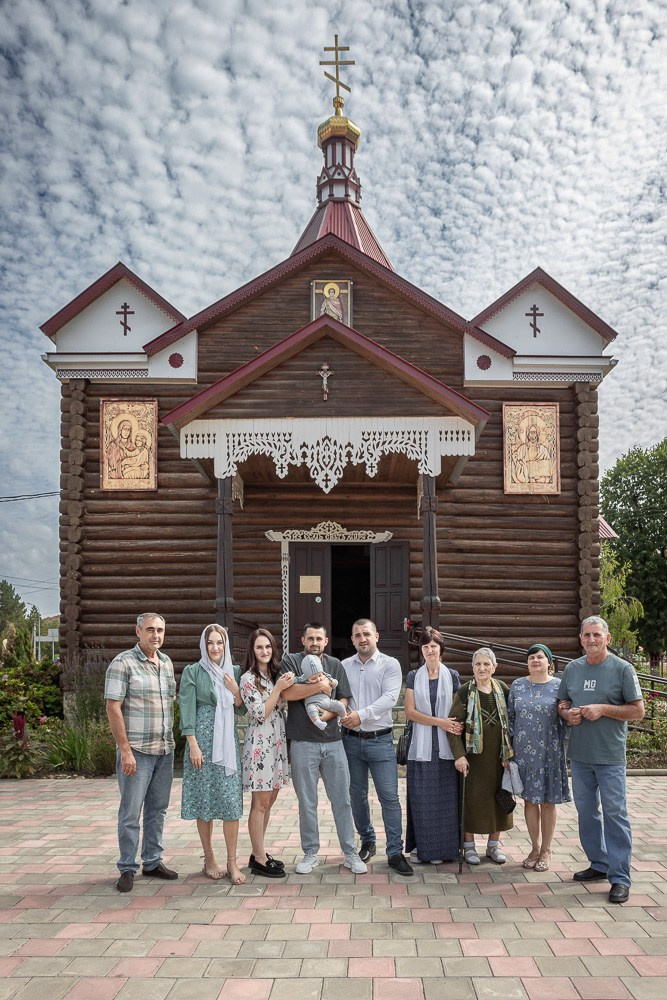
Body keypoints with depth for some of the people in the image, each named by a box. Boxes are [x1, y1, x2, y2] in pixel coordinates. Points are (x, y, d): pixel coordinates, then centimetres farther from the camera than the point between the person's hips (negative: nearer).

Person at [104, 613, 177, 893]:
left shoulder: (167, 663, 10)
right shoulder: (123, 663, -10)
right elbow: (113, 708, -13)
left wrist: (171, 740, 12)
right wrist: (125, 750, -16)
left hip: (165, 751, 6)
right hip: (136, 751, -6)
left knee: (157, 809, 14)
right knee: (131, 812, 1)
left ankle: (153, 862, 25)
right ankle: (127, 869, 13)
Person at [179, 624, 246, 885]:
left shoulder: (234, 672, 10)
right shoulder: (193, 671, 0)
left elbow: (242, 708, 12)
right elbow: (187, 710, -5)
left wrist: (235, 690, -7)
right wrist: (193, 745, -11)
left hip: (228, 741, 3)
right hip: (203, 740, -3)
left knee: (231, 801, -1)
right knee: (204, 799, 3)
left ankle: (232, 862, 4)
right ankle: (209, 858, 17)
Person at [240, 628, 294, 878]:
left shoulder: (276, 674, 11)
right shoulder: (248, 679, -10)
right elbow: (261, 714, -16)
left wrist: (285, 686, 2)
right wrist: (279, 688, -18)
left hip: (277, 743, 8)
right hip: (260, 744, -7)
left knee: (268, 802, 12)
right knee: (260, 804, -2)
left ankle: (259, 853, 22)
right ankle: (260, 861, 5)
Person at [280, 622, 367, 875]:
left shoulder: (335, 665, 10)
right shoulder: (291, 661, 1)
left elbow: (344, 701, 5)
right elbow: (287, 693, -15)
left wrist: (325, 715, -13)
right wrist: (320, 686, -15)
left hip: (333, 742, 2)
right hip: (303, 743, -2)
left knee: (342, 799, 5)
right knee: (307, 802, 7)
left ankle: (350, 853, 15)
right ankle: (310, 853, 20)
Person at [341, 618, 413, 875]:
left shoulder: (390, 664, -2)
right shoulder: (343, 667, 6)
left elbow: (390, 698, -14)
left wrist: (362, 715, -22)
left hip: (380, 740, -3)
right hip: (352, 740, 3)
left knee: (389, 796, -4)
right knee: (357, 795, 13)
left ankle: (395, 852, 4)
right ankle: (367, 842, 30)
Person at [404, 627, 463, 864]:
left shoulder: (452, 676, 6)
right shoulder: (414, 677, 6)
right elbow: (410, 712, -1)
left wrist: (455, 728, -8)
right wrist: (439, 722, -12)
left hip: (445, 747, 0)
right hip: (421, 746, 0)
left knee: (444, 798, 2)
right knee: (421, 798, 2)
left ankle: (441, 847, 12)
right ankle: (420, 846, 12)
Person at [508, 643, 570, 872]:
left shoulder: (559, 686, -2)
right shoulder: (517, 686, 4)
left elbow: (566, 720, 2)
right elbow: (510, 717, 7)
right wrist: (508, 749, 4)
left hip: (549, 753, -2)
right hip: (524, 752, 2)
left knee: (548, 801, 6)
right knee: (530, 800, 9)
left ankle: (546, 850, 19)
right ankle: (535, 847, 23)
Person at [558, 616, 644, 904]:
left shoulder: (622, 669, -6)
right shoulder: (572, 669, 8)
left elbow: (638, 711, -7)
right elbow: (562, 703, 18)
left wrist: (603, 709, -17)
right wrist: (567, 713, -5)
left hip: (610, 756, -5)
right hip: (579, 755, 5)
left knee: (614, 814, -3)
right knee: (586, 812, 14)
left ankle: (620, 877, 4)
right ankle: (599, 864, 29)